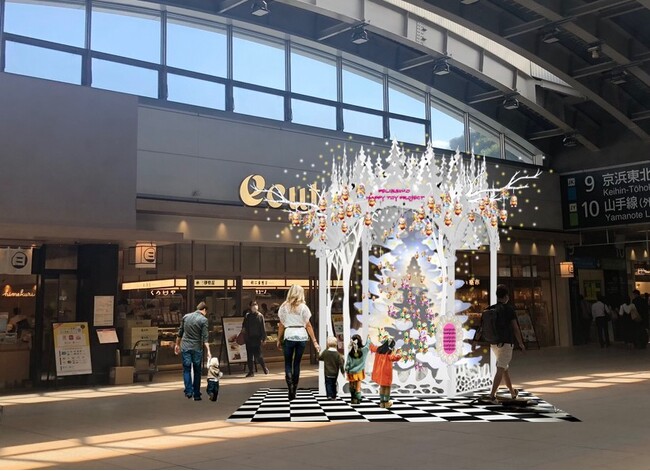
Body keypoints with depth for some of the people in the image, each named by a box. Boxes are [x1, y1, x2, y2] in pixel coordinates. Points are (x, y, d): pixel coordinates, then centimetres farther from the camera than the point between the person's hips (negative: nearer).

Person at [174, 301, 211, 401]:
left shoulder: (186, 316, 6)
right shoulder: (203, 320, -7)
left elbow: (180, 332, 13)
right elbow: (205, 337, -13)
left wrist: (177, 344, 23)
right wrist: (208, 351, -14)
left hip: (185, 347, 3)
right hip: (197, 348, -2)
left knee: (186, 370, 6)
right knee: (197, 371, 8)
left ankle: (188, 391, -8)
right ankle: (196, 394, 11)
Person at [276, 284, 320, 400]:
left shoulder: (284, 307, 4)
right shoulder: (303, 307, 2)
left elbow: (281, 325, 5)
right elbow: (308, 325, 1)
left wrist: (279, 340, 15)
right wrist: (315, 342, 3)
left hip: (289, 336, -1)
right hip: (301, 336, 1)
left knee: (288, 363, 8)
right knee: (297, 363, 12)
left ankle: (290, 390, -11)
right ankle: (293, 392, 16)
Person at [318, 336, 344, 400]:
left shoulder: (325, 352, -8)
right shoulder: (338, 354, -10)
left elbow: (319, 358, 8)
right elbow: (341, 364, -8)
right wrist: (342, 371, 3)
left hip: (327, 373, -1)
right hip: (335, 373, 1)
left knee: (328, 383, 3)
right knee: (334, 384, 15)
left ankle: (329, 395, -14)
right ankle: (333, 396, 19)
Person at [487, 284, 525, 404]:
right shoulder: (509, 309, -10)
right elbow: (515, 328, -9)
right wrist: (521, 343, 4)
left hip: (494, 344, 6)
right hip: (506, 344, -6)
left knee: (504, 368, 21)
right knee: (500, 370, -8)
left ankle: (513, 392, 35)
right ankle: (492, 395, -18)